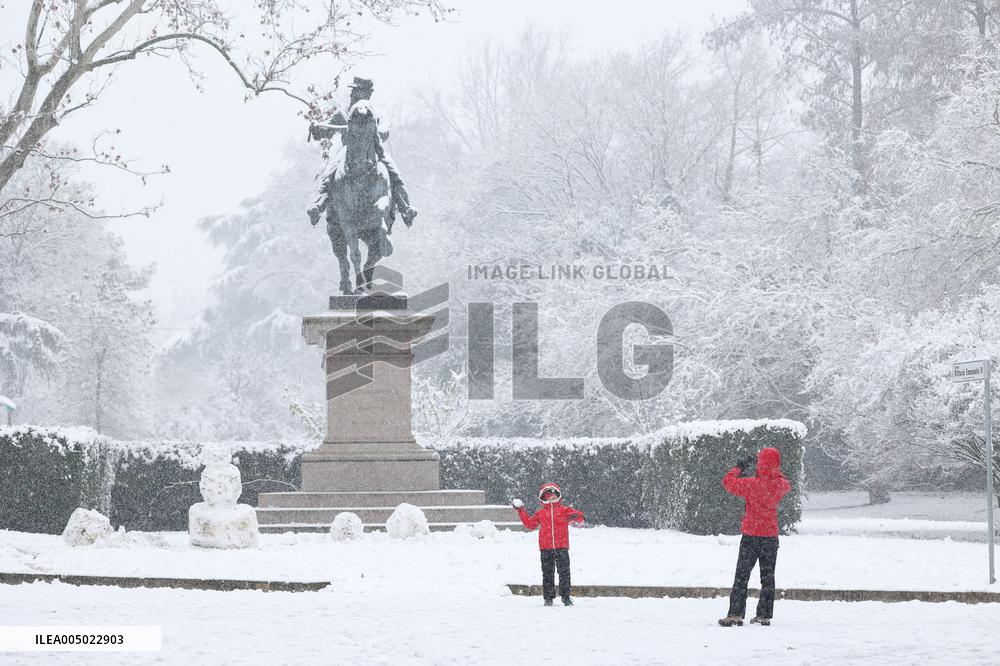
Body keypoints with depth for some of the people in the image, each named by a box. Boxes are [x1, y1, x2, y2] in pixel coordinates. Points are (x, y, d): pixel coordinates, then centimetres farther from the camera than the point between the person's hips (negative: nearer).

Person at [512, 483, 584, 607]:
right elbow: (530, 523, 19)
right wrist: (521, 511, 17)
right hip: (546, 548, 2)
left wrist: (576, 516, -24)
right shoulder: (541, 513, 13)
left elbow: (579, 516, 0)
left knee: (564, 572, -2)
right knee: (547, 573, 3)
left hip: (561, 547, -2)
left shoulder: (564, 511, 7)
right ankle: (548, 597, 8)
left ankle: (566, 596, 4)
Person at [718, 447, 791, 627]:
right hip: (771, 536, 4)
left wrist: (739, 468, 8)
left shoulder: (752, 484, -16)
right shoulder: (780, 484, -3)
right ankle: (764, 616, 10)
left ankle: (735, 614, -6)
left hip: (751, 537, -4)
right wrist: (775, 471, 22)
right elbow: (787, 485, 22)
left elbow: (728, 482, -6)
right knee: (768, 578, 10)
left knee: (742, 576, 0)